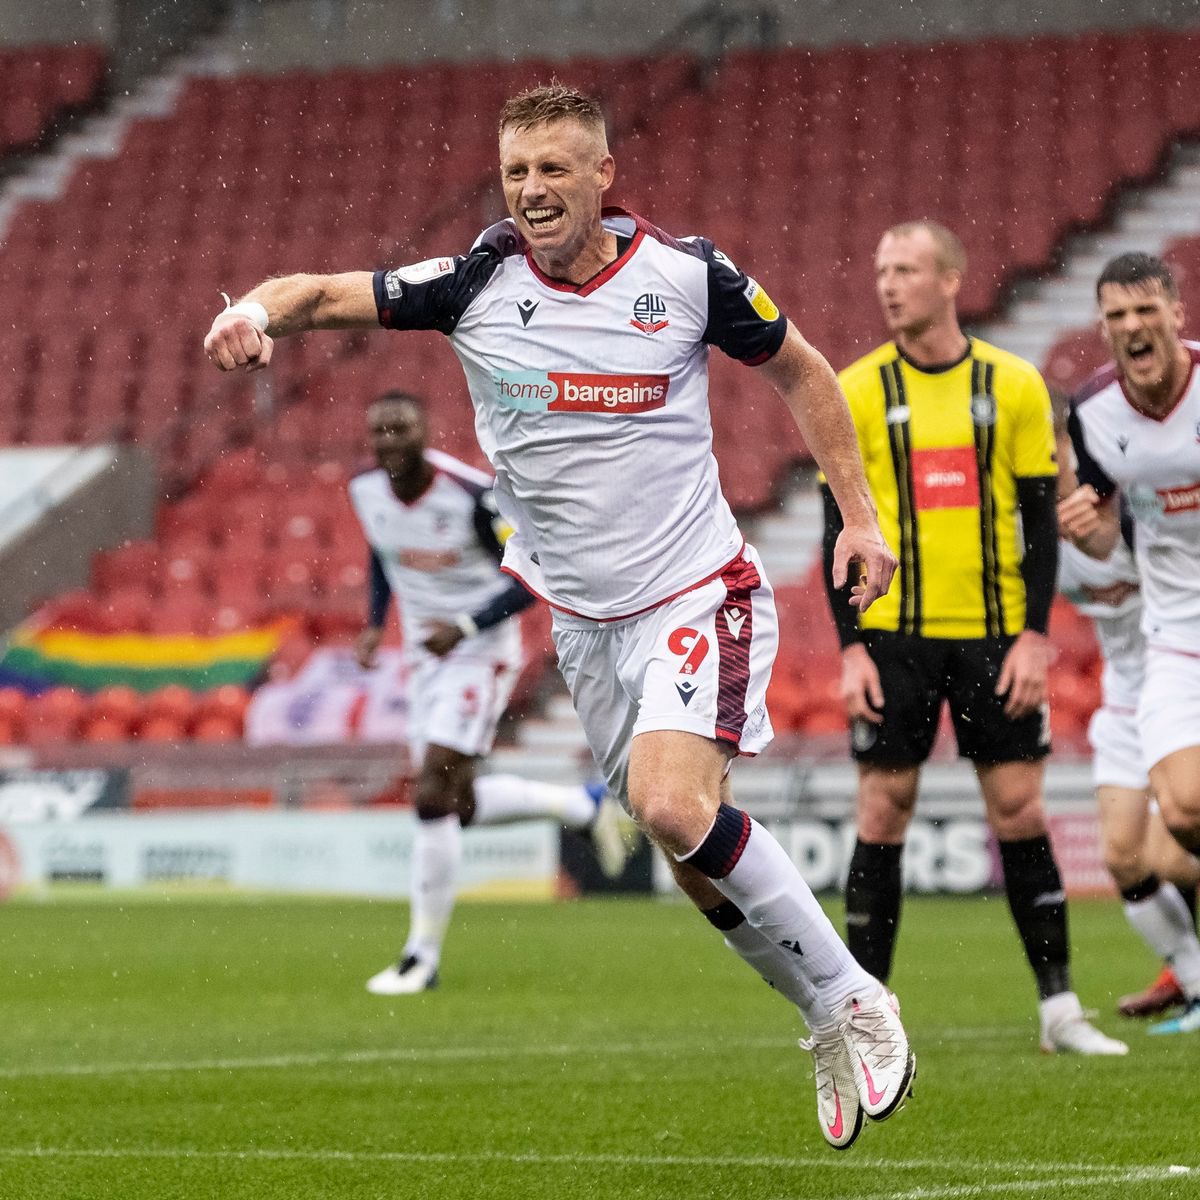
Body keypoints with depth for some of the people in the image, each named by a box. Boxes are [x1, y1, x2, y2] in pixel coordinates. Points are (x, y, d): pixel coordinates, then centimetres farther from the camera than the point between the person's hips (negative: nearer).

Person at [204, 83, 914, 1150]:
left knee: (673, 806, -26)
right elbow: (325, 293, -7)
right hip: (579, 618, 4)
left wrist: (859, 514, 3)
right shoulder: (475, 285, -6)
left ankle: (851, 1002, -11)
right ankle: (837, 1027, 23)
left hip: (699, 593, -4)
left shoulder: (686, 273, -9)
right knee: (689, 848, 5)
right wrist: (260, 310, -31)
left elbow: (799, 371, 7)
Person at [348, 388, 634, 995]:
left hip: (481, 653, -7)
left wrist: (466, 626, -26)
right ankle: (585, 806, 32)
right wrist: (375, 624, 4)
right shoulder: (365, 491, -4)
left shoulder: (474, 495, -24)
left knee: (433, 796, -16)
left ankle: (423, 956, -7)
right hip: (426, 652, 7)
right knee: (461, 806, 8)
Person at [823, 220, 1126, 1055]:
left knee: (1020, 809, 0)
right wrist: (851, 647, -4)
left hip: (993, 634, 0)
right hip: (893, 636, 0)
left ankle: (1059, 1005, 6)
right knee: (883, 811, -1)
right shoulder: (857, 391, 2)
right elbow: (840, 526, 3)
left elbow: (1040, 520, 4)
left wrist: (1035, 636, -5)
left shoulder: (1015, 385, 3)